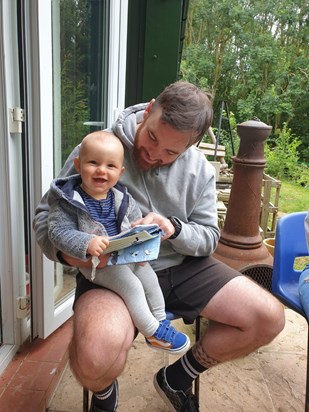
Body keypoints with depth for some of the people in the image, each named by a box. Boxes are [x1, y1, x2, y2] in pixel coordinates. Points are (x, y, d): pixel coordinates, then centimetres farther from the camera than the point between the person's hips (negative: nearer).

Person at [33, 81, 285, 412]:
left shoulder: (199, 169, 0)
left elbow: (209, 237, 2)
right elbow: (45, 216, -4)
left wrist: (174, 229, -21)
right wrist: (66, 250, -26)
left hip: (182, 267, 4)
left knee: (269, 318, -7)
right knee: (95, 359, -34)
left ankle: (176, 378, 17)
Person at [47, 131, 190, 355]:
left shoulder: (121, 197, 0)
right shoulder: (67, 200, -15)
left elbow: (137, 221, 11)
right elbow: (59, 232, -21)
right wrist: (86, 244, -38)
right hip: (95, 262, -6)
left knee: (150, 278, 2)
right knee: (132, 286, -17)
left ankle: (161, 323, 22)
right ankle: (153, 333, -1)